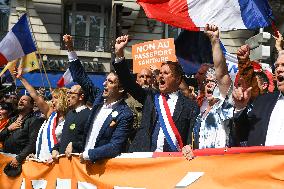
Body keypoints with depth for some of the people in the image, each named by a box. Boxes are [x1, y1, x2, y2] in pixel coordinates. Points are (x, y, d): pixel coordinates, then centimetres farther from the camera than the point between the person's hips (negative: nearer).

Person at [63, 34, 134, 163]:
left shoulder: (125, 115, -13)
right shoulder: (100, 97, 6)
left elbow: (115, 147, -19)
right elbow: (82, 78, 14)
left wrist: (88, 154, -15)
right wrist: (70, 49, 11)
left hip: (103, 164, -6)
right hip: (85, 160, 6)